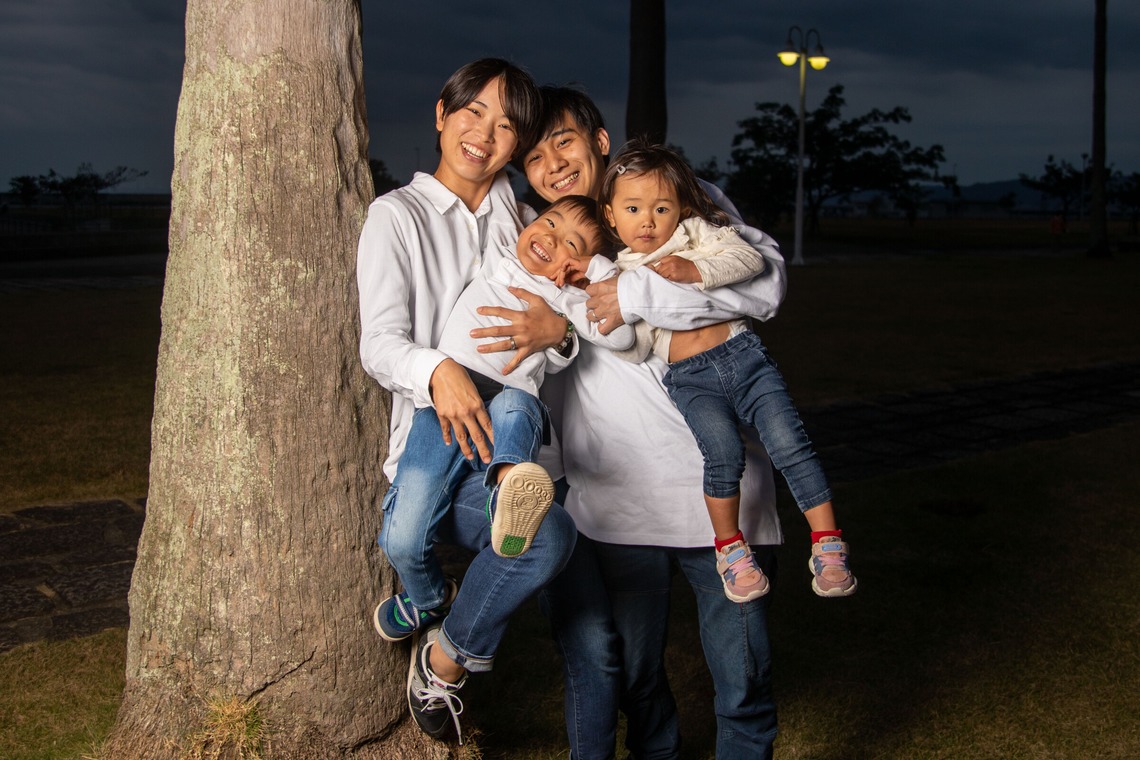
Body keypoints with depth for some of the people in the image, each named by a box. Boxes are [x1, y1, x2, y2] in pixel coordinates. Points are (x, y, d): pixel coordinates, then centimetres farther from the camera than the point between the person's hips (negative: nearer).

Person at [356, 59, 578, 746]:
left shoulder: (519, 219, 19)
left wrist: (556, 327, -17)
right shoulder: (399, 215, 3)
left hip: (515, 440, 7)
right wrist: (439, 371, -33)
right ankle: (445, 657, -9)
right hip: (436, 443, -6)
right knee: (548, 534, -32)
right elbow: (380, 342, -10)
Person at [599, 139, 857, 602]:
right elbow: (634, 351, 4)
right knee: (723, 450, -26)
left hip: (743, 355, 1)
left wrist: (696, 270, -16)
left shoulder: (696, 233, 11)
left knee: (788, 442, -17)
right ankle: (729, 547, -6)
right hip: (690, 379, 0)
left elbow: (750, 260, -5)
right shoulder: (621, 274, 13)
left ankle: (827, 543, -8)